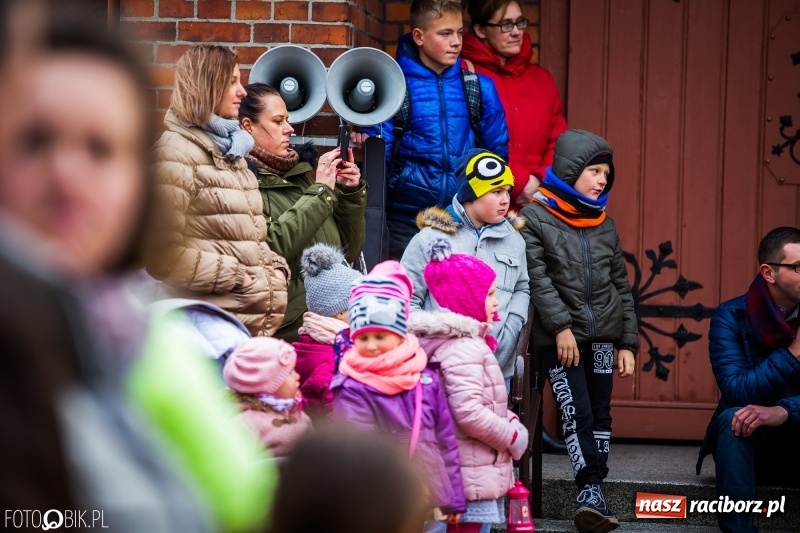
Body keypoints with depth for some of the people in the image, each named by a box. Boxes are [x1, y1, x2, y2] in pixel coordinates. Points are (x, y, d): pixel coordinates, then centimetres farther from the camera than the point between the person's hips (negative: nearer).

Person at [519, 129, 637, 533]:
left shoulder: (604, 224, 13)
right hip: (559, 336, -5)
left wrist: (627, 342, 9)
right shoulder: (534, 218, -2)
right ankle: (592, 490, -11)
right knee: (576, 413, -10)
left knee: (599, 413, 3)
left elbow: (621, 285, 14)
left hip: (602, 333, 5)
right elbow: (537, 278, -10)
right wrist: (561, 326, -18)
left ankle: (593, 495, 6)